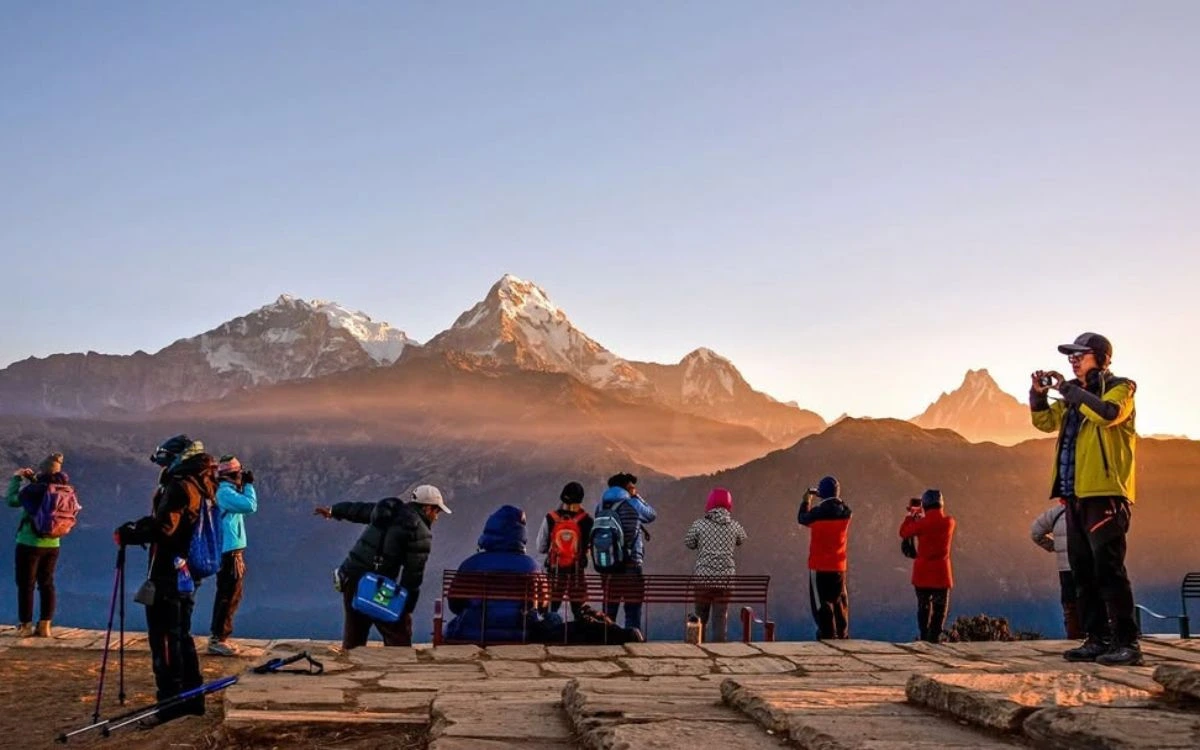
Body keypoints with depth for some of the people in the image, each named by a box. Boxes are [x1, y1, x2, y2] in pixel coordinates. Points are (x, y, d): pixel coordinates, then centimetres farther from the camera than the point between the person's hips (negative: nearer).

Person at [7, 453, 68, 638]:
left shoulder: (34, 489, -16)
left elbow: (12, 500, -3)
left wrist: (16, 478, 7)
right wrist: (33, 479, 17)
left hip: (30, 543, -5)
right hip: (52, 544, 5)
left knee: (26, 585, 4)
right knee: (47, 584, 11)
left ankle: (25, 626, 8)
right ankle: (44, 626, 13)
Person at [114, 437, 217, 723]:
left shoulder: (179, 487, -16)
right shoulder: (202, 487, 13)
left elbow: (163, 528, -25)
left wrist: (128, 534, -12)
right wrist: (138, 527, 11)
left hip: (168, 575, -9)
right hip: (188, 574, 9)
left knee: (163, 637, -5)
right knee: (182, 635, 16)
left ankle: (171, 701, -4)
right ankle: (192, 697, 21)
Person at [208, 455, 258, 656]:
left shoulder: (227, 491, 15)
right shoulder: (225, 492, -16)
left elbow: (244, 508, 23)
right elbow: (250, 506, -23)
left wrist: (244, 487, 16)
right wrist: (249, 485, -10)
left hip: (230, 550, 11)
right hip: (230, 551, -11)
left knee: (228, 595, 15)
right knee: (229, 596, -7)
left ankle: (217, 636, 21)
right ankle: (217, 640, -5)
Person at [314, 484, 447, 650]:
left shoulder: (388, 510, 13)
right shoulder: (421, 533, -9)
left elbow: (357, 509, 29)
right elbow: (413, 575, -13)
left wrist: (333, 510, 46)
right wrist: (407, 608, -8)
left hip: (350, 579, 8)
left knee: (353, 639, 19)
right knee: (398, 636, 0)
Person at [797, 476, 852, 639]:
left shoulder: (817, 512, -15)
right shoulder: (846, 512, -4)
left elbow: (802, 519, 5)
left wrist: (806, 500, 19)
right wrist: (826, 498, 21)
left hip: (819, 566, -4)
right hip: (839, 566, 4)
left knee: (822, 603, 1)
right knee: (840, 602, 16)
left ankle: (828, 636, -2)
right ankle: (843, 635, 21)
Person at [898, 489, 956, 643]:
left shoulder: (922, 523, -14)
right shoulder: (950, 522, -5)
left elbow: (904, 532, 2)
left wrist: (911, 515, 14)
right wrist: (921, 516, 20)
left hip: (922, 573, 0)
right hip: (941, 573, 0)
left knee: (923, 607, 14)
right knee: (940, 608, 5)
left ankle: (924, 637, 15)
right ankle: (935, 637, -4)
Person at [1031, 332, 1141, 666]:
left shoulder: (1120, 388, -1)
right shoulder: (1076, 396, 21)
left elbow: (1108, 413, -22)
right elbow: (1046, 421, 17)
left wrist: (1068, 388, -17)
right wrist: (1039, 393, 0)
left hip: (1106, 492, -8)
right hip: (1076, 495, 8)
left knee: (1108, 567, -12)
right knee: (1083, 571, 8)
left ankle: (1126, 642, -9)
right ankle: (1098, 639, 13)